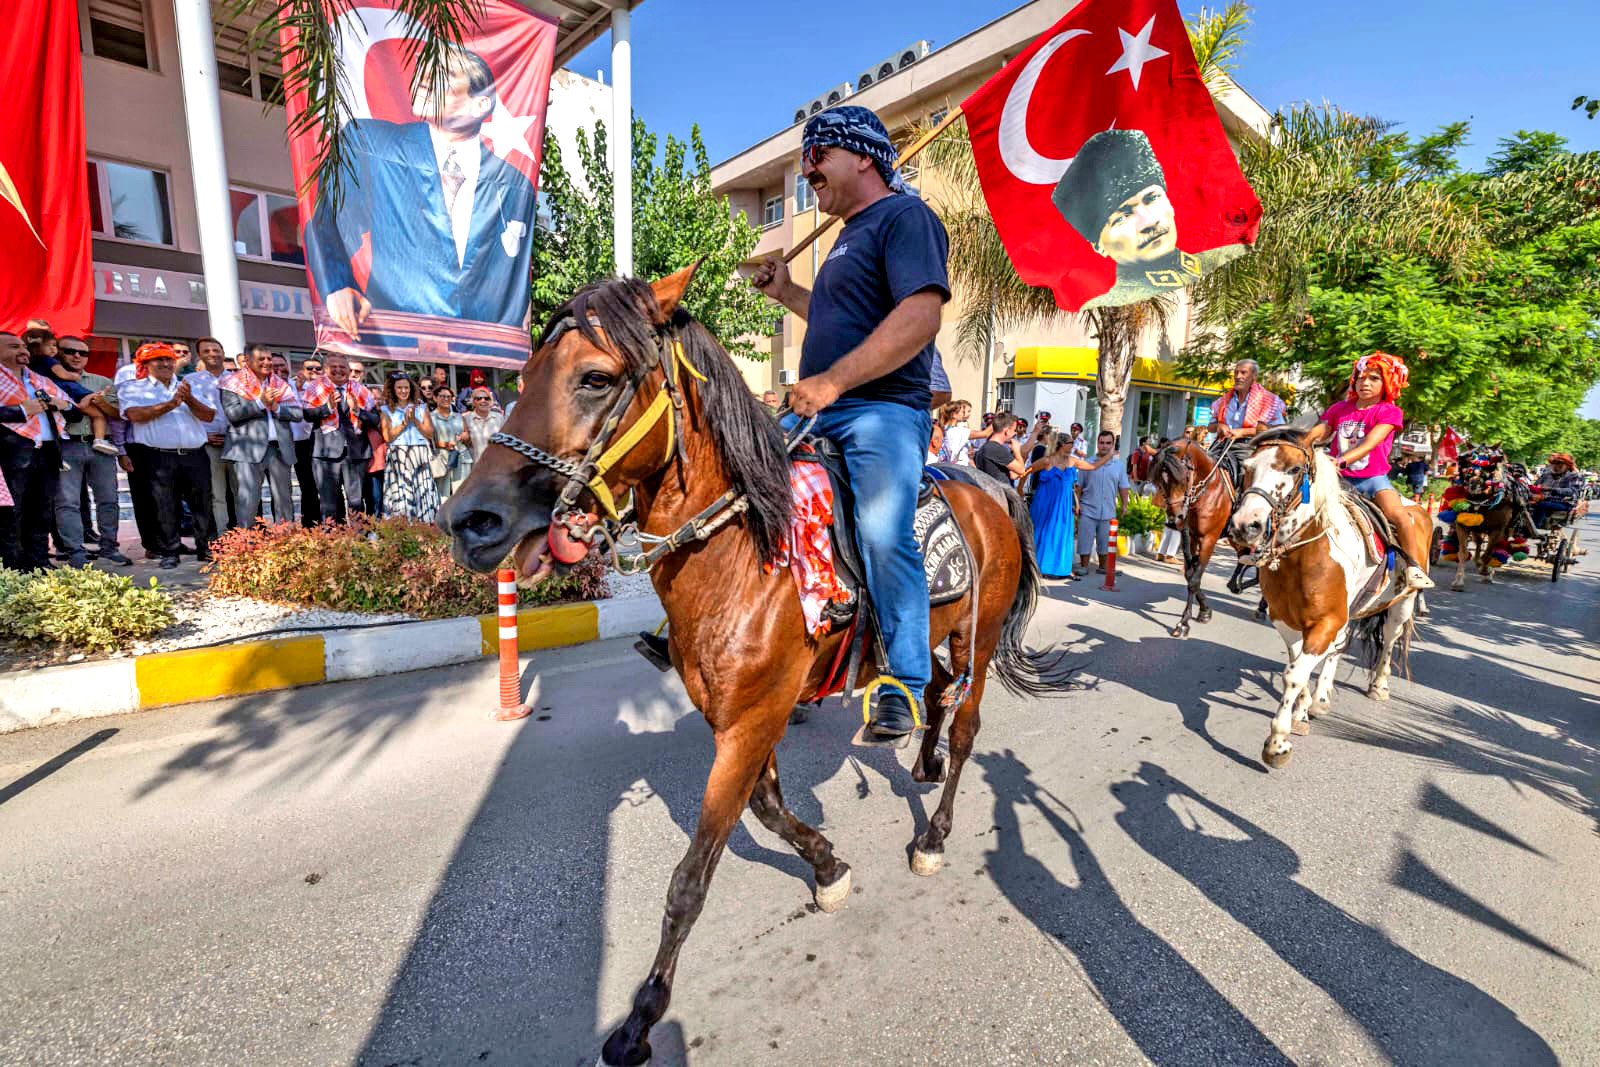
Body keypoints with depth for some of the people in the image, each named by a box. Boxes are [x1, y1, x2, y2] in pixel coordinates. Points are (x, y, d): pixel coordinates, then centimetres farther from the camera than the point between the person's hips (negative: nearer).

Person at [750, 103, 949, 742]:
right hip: (822, 414, 10)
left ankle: (904, 688, -7)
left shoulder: (906, 217, -2)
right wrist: (784, 293, 25)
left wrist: (832, 381, -23)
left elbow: (920, 314, -19)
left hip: (882, 410, -10)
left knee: (885, 540, -19)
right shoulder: (850, 234, 27)